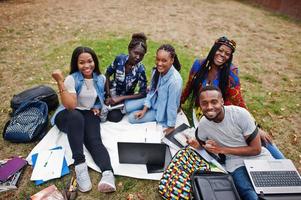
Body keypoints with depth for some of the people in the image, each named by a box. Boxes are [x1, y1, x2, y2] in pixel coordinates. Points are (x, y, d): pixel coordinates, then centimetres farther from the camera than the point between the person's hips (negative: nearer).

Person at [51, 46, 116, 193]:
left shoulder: (101, 79, 3)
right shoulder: (71, 79, -12)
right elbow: (71, 106, -23)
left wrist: (97, 108, 6)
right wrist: (60, 82, -28)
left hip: (89, 114, 3)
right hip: (68, 116, -2)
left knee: (94, 139, -29)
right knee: (76, 116, -40)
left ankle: (108, 173, -48)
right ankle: (80, 164, -40)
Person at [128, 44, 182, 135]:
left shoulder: (174, 80, -37)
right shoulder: (157, 70, -16)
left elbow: (172, 105, -28)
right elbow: (151, 90, -4)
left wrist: (171, 126, -17)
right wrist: (144, 110, -6)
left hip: (162, 109, -6)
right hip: (153, 101, 6)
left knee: (132, 118, -4)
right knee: (127, 107, 5)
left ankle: (156, 118, 13)